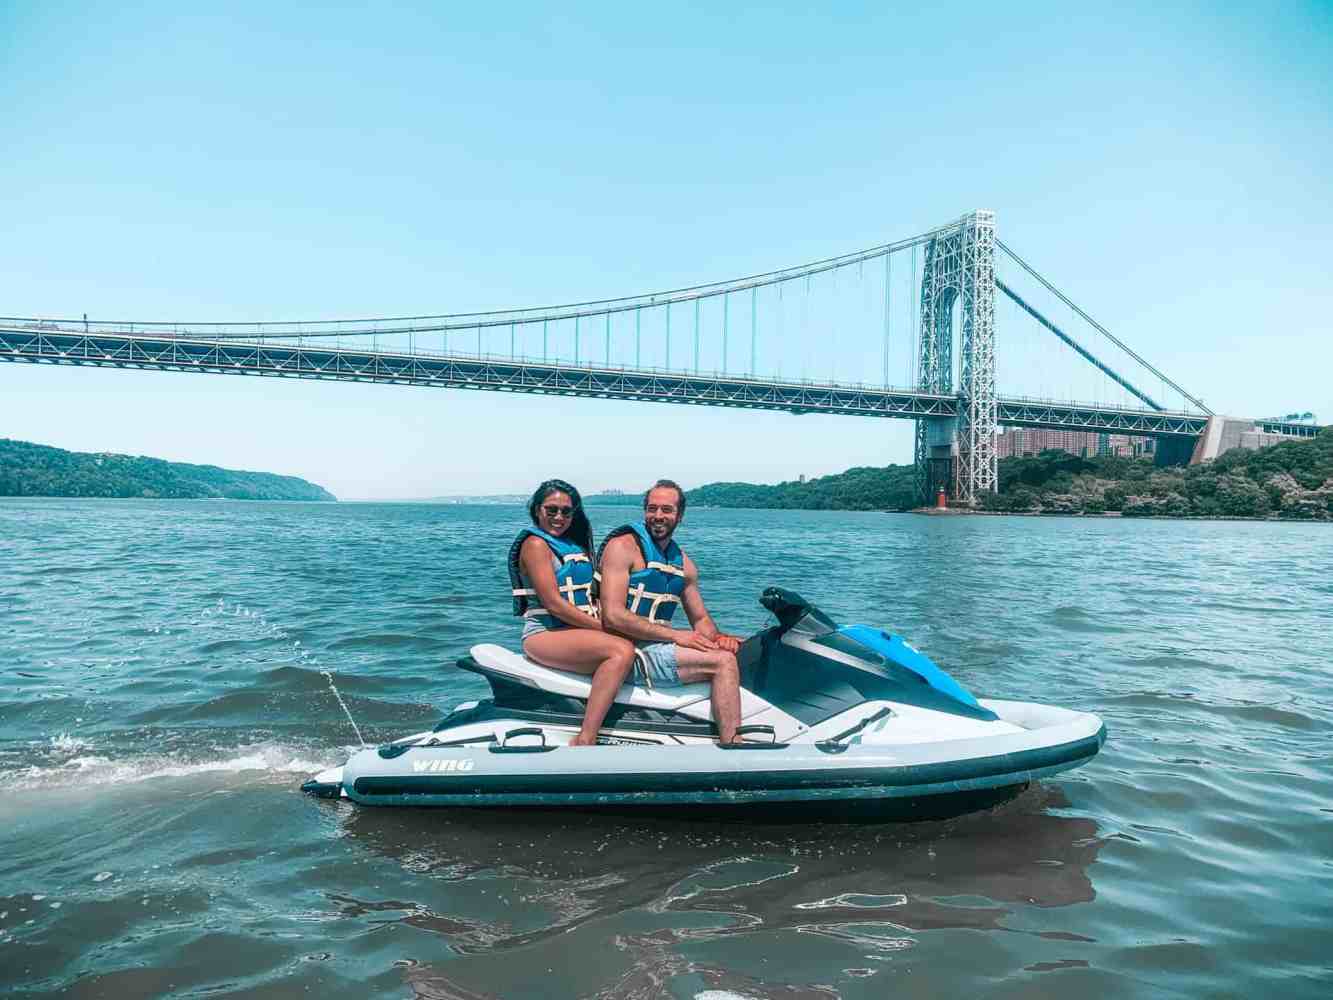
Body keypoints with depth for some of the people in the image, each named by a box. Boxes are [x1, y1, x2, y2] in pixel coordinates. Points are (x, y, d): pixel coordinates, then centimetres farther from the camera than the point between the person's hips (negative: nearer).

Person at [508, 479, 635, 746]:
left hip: (582, 631, 9)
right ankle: (585, 740, -36)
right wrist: (603, 627, -16)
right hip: (545, 634, -9)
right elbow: (553, 604, -13)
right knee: (622, 650, -31)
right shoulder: (536, 544, -4)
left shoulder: (576, 544, 21)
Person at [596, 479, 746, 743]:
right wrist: (676, 635, -19)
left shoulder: (684, 563, 15)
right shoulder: (623, 546, -8)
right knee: (723, 661, -19)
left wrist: (718, 638, -5)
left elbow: (701, 619, 19)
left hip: (660, 643, 8)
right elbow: (613, 616, -18)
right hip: (630, 649, -8)